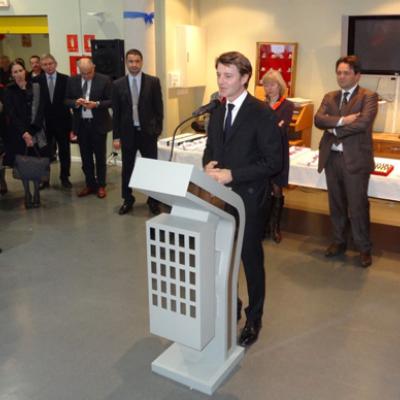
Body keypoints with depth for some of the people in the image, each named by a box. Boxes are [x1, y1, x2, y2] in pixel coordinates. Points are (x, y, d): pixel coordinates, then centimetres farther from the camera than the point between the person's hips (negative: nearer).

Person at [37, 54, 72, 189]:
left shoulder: (65, 79, -2)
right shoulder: (37, 80, 0)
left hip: (62, 121, 0)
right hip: (44, 121, 0)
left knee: (64, 150, 8)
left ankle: (64, 177, 21)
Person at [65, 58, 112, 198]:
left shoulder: (104, 80, -7)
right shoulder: (72, 80, 4)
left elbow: (111, 101, -7)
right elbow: (66, 100, 6)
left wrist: (96, 104, -23)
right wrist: (76, 102, -16)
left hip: (98, 124, -3)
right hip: (81, 124, 3)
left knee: (100, 156, 7)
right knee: (85, 157, 11)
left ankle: (101, 186, 18)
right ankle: (90, 185, 23)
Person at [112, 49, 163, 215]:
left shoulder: (153, 81, -1)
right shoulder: (118, 84, 3)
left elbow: (158, 108, 0)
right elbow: (116, 112, 3)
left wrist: (157, 130, -6)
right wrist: (116, 136, 0)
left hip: (147, 132, -1)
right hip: (127, 132, 1)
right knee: (127, 168, 10)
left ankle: (153, 200, 19)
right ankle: (128, 200, 25)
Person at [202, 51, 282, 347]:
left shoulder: (262, 114, -13)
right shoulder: (217, 112, 8)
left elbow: (273, 162, -15)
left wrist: (232, 175, -22)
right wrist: (208, 166, -7)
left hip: (248, 199, -6)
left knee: (251, 259, 9)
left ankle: (254, 319, 29)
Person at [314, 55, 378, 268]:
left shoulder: (368, 96, -3)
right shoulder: (329, 97, 12)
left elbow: (363, 122, -19)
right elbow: (318, 119, -4)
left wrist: (335, 129, -10)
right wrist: (342, 120, -19)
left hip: (355, 159, -5)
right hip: (331, 157, 5)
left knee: (358, 206, 1)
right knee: (336, 204, 15)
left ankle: (364, 248, 17)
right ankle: (339, 242, 30)